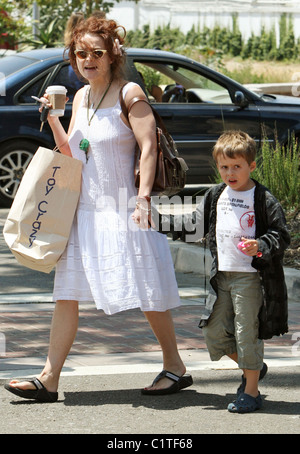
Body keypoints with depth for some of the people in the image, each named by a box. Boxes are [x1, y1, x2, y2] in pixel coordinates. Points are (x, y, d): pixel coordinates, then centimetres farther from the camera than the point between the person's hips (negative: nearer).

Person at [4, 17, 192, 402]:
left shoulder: (129, 93, -8)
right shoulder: (81, 97, 12)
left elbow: (148, 146, -14)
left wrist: (143, 199, -21)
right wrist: (52, 118, 3)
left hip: (122, 209, -7)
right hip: (85, 209, 7)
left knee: (146, 293, 1)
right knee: (66, 294, 3)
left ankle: (175, 368, 15)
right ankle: (49, 379, 4)